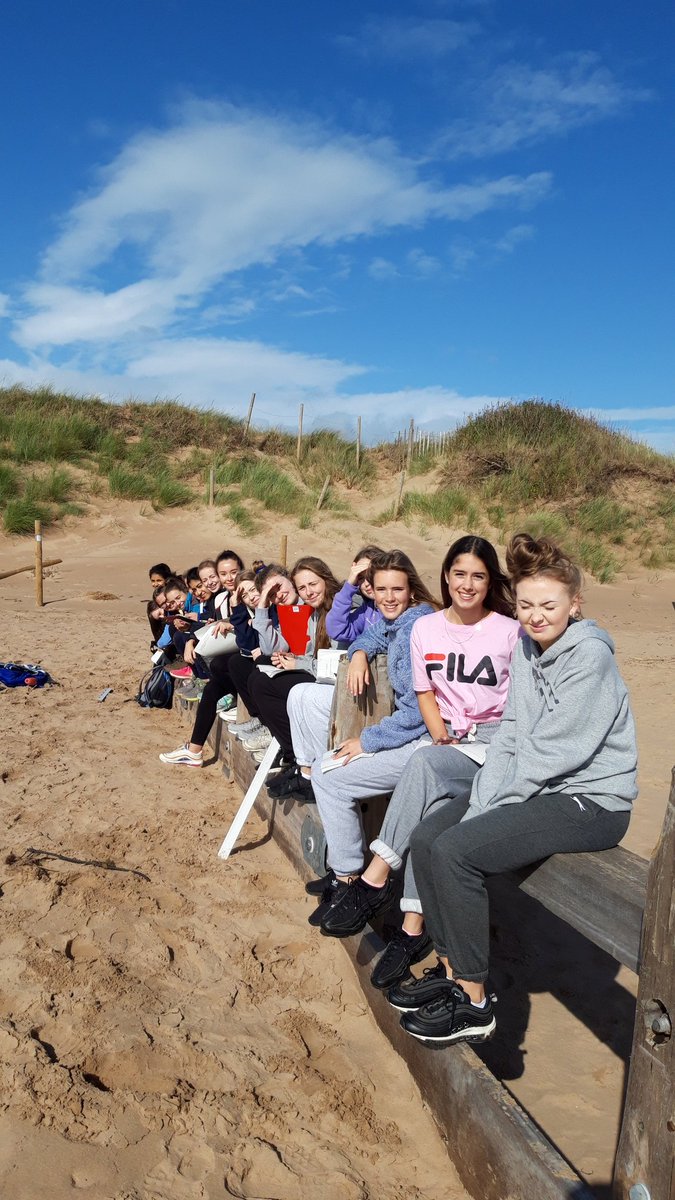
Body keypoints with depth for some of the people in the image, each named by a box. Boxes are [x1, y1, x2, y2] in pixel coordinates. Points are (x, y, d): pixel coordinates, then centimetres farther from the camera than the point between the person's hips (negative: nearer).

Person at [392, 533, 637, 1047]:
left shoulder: (590, 656, -18)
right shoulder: (527, 649, 7)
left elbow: (552, 753, -21)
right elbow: (509, 737, 4)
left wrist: (490, 810, -15)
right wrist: (479, 804, -8)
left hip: (589, 800, -8)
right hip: (536, 787, 8)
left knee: (454, 851, -21)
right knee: (426, 839, -3)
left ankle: (474, 1003, -4)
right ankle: (452, 970, 12)